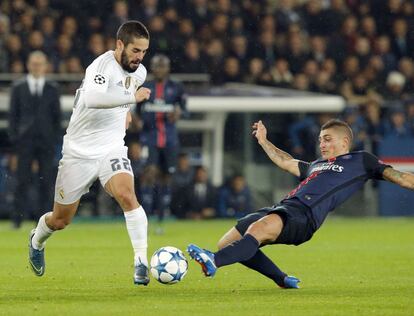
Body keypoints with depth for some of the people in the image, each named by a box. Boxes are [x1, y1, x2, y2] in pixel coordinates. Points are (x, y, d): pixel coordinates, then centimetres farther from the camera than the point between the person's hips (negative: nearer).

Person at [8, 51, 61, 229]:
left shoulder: (52, 89, 10)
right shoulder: (18, 88, 8)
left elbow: (57, 115, 11)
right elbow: (13, 114, 7)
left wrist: (56, 137, 2)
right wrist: (14, 137, -3)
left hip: (46, 140, 1)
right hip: (25, 140, -1)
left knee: (46, 181, -1)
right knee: (22, 180, -4)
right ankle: (18, 217, -2)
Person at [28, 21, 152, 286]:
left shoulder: (139, 72, 3)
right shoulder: (102, 65, -21)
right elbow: (92, 98, -43)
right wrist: (131, 98, -39)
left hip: (112, 149, 4)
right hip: (79, 152, -4)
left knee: (127, 196, -27)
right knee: (60, 221, 11)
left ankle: (142, 262, -27)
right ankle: (37, 241, 45)